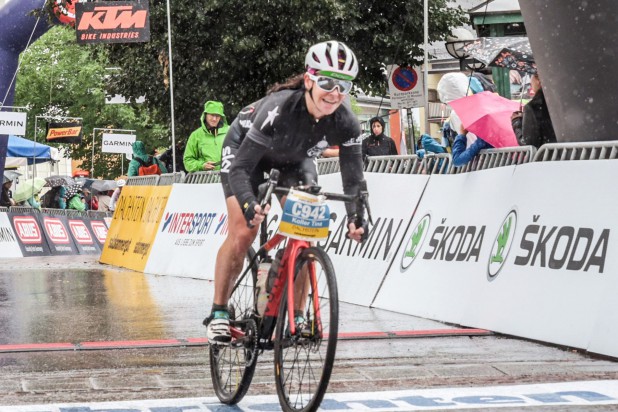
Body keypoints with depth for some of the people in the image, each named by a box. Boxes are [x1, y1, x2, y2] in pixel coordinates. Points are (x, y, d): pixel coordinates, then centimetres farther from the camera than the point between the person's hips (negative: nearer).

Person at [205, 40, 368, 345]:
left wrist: (356, 217, -42)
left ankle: (296, 315, -1)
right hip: (245, 148, -4)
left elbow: (353, 179, -23)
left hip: (294, 158, 4)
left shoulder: (346, 123, -29)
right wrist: (250, 204, -58)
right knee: (243, 232, -17)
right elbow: (241, 167, -40)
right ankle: (218, 313, -3)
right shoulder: (279, 109, -41)